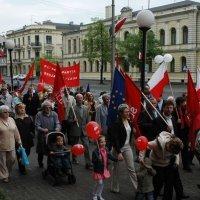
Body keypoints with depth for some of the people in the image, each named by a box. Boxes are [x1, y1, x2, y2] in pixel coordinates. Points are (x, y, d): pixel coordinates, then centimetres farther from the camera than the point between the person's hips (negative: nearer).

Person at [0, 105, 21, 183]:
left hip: (11, 145, 5)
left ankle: (8, 172, 37)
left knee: (12, 159, 13)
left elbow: (16, 132, 10)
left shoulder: (11, 120, 4)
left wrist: (18, 140, 13)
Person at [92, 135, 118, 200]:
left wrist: (117, 159, -3)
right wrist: (98, 159, -38)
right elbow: (93, 161, -20)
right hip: (98, 170, -7)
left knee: (102, 183, 15)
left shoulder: (106, 150, 2)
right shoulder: (95, 151, -19)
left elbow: (110, 157, 10)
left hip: (104, 169, 7)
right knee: (99, 183, -4)